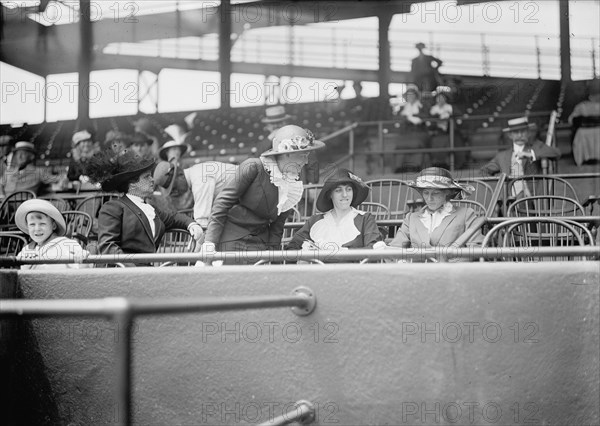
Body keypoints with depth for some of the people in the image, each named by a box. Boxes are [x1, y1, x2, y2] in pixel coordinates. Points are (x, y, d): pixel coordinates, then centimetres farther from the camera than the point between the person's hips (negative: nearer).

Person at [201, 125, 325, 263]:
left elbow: (277, 225, 11)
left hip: (260, 243, 5)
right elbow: (224, 201, -13)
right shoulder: (253, 167, -13)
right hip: (232, 239, -5)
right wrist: (211, 239, -18)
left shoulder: (295, 186, 6)